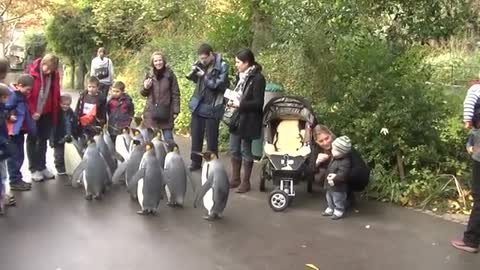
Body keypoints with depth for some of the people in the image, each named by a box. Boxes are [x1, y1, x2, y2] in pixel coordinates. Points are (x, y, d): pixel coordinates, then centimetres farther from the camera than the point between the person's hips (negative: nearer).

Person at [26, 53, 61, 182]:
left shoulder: (54, 75, -2)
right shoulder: (32, 73, -15)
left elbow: (56, 94, 5)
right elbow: (26, 94, -14)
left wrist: (56, 111, 2)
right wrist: (32, 111, -17)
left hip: (47, 113, 4)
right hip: (32, 113, -4)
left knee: (43, 140, 14)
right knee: (32, 140, 7)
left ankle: (42, 167, 24)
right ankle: (34, 169, 13)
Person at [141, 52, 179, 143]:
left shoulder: (170, 75, -2)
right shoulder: (149, 75, 7)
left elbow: (175, 94, -1)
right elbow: (143, 93, 14)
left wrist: (176, 111, -7)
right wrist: (145, 88, -8)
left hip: (166, 113, -3)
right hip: (151, 113, 3)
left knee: (168, 139, 1)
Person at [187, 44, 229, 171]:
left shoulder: (222, 66, -12)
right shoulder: (201, 64, 3)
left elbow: (218, 85, -18)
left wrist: (204, 76, -22)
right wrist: (193, 73, -4)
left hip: (212, 108, -5)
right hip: (198, 106, 5)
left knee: (211, 137, 4)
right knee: (196, 135, 12)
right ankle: (195, 162, 25)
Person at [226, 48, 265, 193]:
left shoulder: (257, 78, -15)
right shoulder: (240, 76, 9)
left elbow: (258, 103, -19)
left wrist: (240, 104, -20)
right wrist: (232, 101, 0)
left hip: (248, 120, -8)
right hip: (237, 118, 8)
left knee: (246, 150, 2)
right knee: (234, 149, 13)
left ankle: (246, 182, 14)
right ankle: (235, 178, 25)